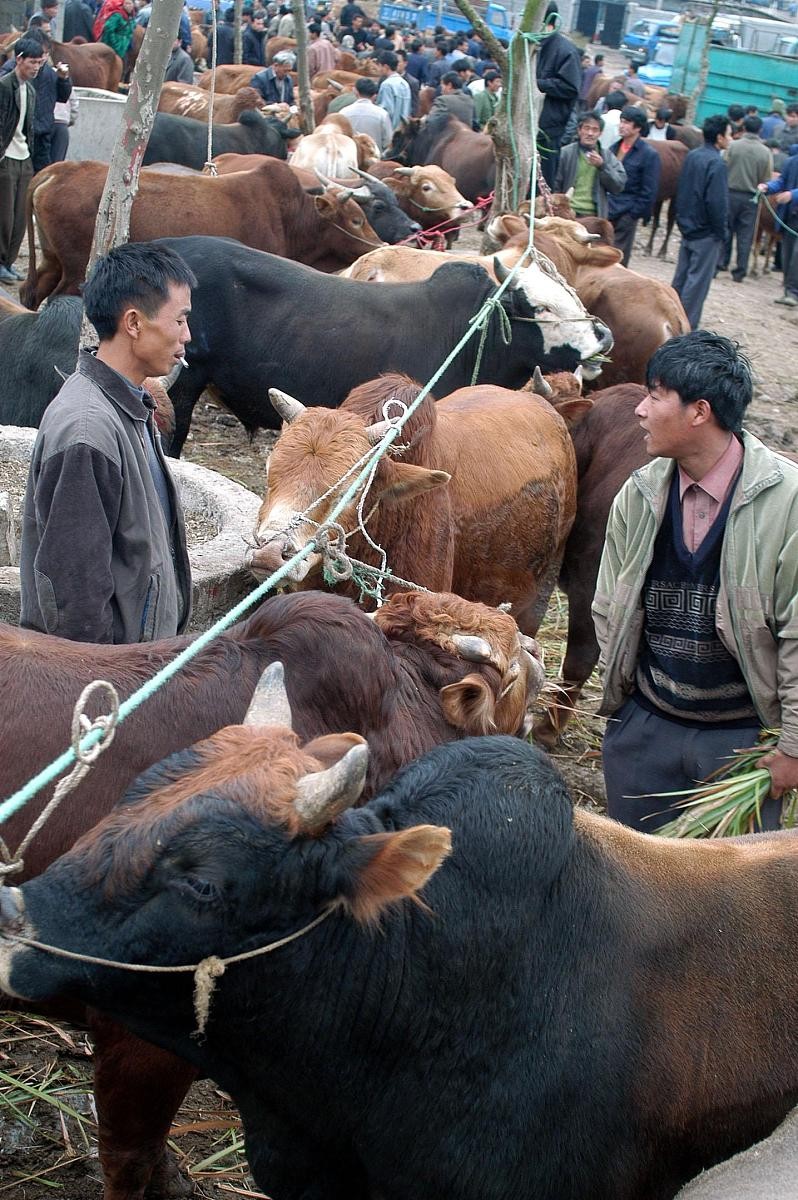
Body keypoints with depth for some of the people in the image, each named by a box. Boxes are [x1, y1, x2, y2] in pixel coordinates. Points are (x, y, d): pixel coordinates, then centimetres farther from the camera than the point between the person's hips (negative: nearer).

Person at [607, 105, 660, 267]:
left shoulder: (649, 155, -8)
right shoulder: (615, 148, 12)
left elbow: (648, 191, -8)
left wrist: (635, 214, -12)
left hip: (626, 215, -6)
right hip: (606, 211, 6)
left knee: (618, 260, -1)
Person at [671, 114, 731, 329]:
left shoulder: (692, 156, 6)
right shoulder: (716, 163, -20)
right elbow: (717, 203, -22)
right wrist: (722, 233, -13)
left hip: (687, 228, 8)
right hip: (706, 233, -8)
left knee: (681, 277, 16)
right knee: (698, 281, -1)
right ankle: (687, 326, 2)